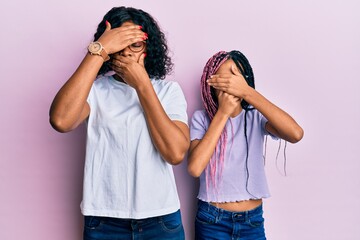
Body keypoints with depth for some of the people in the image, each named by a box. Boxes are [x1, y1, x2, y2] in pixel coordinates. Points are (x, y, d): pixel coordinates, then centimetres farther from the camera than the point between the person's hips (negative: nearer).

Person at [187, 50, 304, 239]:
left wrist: (247, 92, -27)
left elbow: (296, 134, -24)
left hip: (253, 221, 2)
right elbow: (194, 168, -23)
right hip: (211, 220, -1)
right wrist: (223, 112, -22)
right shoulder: (202, 118, -8)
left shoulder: (256, 117, -4)